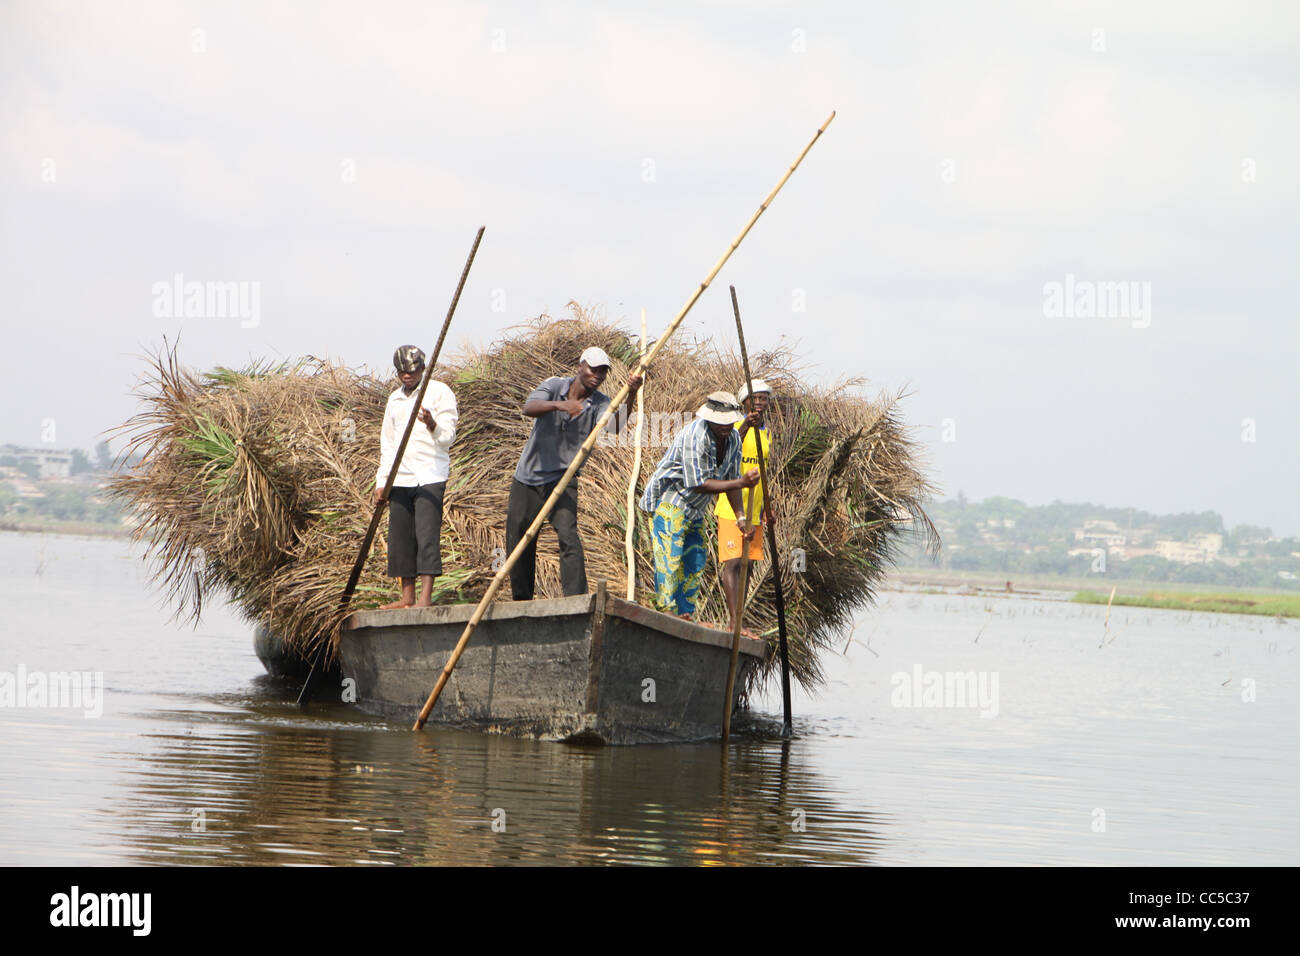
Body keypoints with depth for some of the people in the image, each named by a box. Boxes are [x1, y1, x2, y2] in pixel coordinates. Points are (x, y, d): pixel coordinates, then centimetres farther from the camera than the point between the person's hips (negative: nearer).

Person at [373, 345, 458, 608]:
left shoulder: (439, 392, 1)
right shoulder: (394, 399, 19)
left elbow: (448, 437, -6)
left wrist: (433, 425, -29)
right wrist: (381, 481, 14)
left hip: (429, 477, -6)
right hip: (400, 478, 6)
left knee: (427, 534, -13)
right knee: (400, 537, 3)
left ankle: (426, 596, -17)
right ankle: (407, 595, 8)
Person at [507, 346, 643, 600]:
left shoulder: (599, 403, -6)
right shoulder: (555, 386, -5)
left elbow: (616, 424, -28)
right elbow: (529, 407, -23)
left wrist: (631, 395, -45)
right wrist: (559, 405, -41)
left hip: (562, 480, -1)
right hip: (528, 477, 1)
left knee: (569, 537, -21)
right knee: (518, 543, 7)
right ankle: (521, 602, 24)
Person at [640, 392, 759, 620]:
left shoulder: (733, 439, 0)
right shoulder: (695, 436, -26)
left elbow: (731, 481, 8)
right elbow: (698, 485, -27)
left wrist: (741, 518, -2)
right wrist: (741, 483, -29)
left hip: (696, 511, 9)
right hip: (670, 501, -9)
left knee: (696, 562, 9)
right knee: (669, 558, -16)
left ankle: (685, 614, 14)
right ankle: (667, 611, -20)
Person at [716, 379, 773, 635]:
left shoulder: (766, 433, 15)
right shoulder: (736, 428, -8)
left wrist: (766, 506, 25)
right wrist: (745, 427, -43)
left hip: (753, 511, 7)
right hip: (731, 508, -7)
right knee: (733, 562, -13)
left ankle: (736, 623, 17)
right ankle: (735, 622, -17)